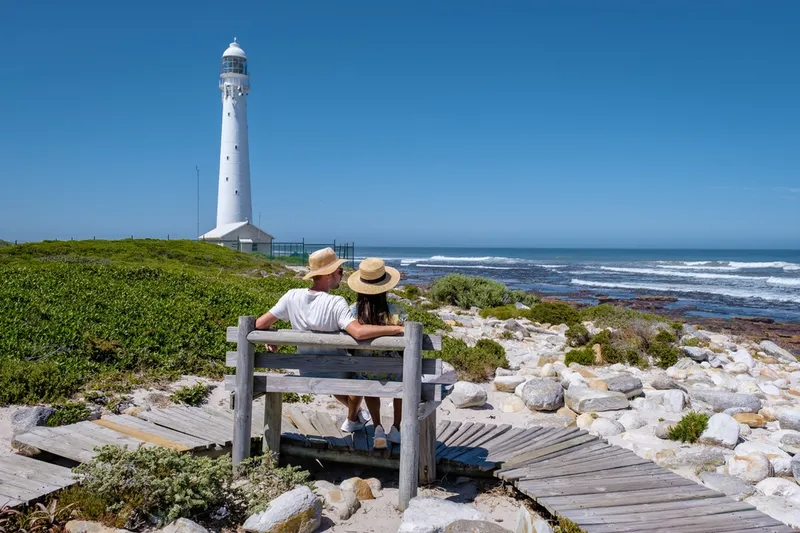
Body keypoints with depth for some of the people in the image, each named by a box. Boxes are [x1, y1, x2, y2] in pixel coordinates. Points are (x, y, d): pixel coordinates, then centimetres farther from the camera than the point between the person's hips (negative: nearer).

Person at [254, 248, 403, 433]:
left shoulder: (292, 296, -16)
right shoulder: (336, 303, -30)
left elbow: (260, 324, -12)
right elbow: (359, 332, -43)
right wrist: (398, 328, -38)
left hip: (307, 375, 4)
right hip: (336, 374, -4)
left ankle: (355, 411, 56)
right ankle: (352, 420, 46)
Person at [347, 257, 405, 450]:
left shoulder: (352, 311, -16)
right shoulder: (395, 312, -21)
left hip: (365, 375, 1)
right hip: (392, 375, -1)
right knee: (405, 377, 34)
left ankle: (378, 427, 24)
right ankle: (396, 428, 34)